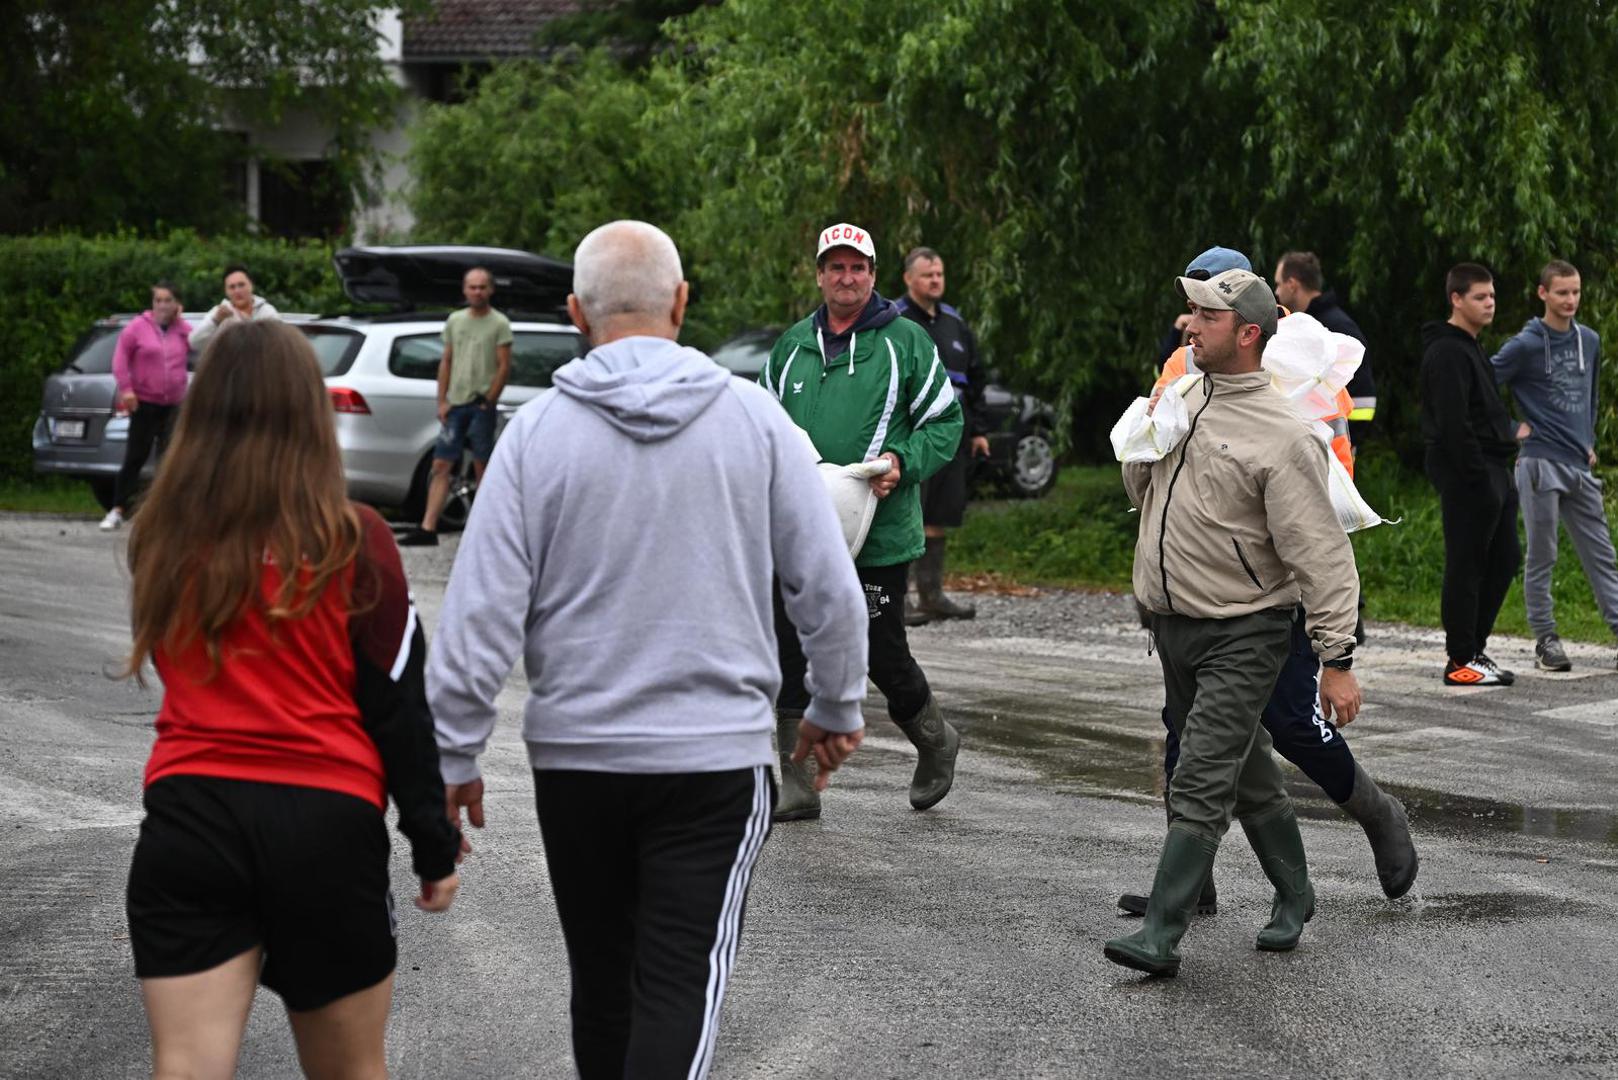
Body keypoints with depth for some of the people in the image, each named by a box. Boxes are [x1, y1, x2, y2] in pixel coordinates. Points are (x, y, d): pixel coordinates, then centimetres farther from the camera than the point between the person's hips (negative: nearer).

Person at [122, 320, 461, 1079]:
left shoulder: (162, 539, 1)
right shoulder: (350, 541, -7)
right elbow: (399, 705, -3)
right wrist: (435, 843, 4)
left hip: (189, 817, 2)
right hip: (326, 823, -1)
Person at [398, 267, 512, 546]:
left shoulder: (499, 324, -1)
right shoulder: (454, 321, 13)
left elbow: (504, 366, -4)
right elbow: (446, 362, 15)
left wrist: (489, 401, -9)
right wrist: (442, 401, 7)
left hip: (481, 405, -4)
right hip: (455, 404, 4)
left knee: (482, 467, 1)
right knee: (441, 465, -1)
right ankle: (428, 528, -4)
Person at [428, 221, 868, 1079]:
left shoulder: (538, 431, -5)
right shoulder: (753, 419, -4)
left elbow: (481, 611, -7)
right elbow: (828, 589, 1)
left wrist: (453, 756, 2)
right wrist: (836, 707, 17)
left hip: (575, 755, 1)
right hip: (716, 755, -1)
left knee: (601, 979, 17)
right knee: (679, 991, -2)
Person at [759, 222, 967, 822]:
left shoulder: (905, 341, -1)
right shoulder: (794, 344, 11)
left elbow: (946, 420, 2)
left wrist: (901, 462, -15)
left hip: (878, 534, -4)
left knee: (882, 654, 3)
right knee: (791, 655, 2)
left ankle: (935, 740, 32)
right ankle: (797, 784, 9)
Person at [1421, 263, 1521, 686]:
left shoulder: (1469, 349, 19)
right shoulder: (1447, 353, -14)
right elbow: (1453, 424, -21)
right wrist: (1478, 475, -22)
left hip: (1492, 473, 10)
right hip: (1467, 476, -10)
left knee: (1504, 560, 12)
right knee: (1466, 567, -5)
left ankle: (1474, 647, 19)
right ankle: (1462, 660, 0)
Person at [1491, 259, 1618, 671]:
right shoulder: (1525, 346, -7)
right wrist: (1510, 430, -7)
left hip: (1580, 466, 5)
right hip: (1541, 463, -5)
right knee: (1541, 556, 1)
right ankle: (1545, 640, 7)